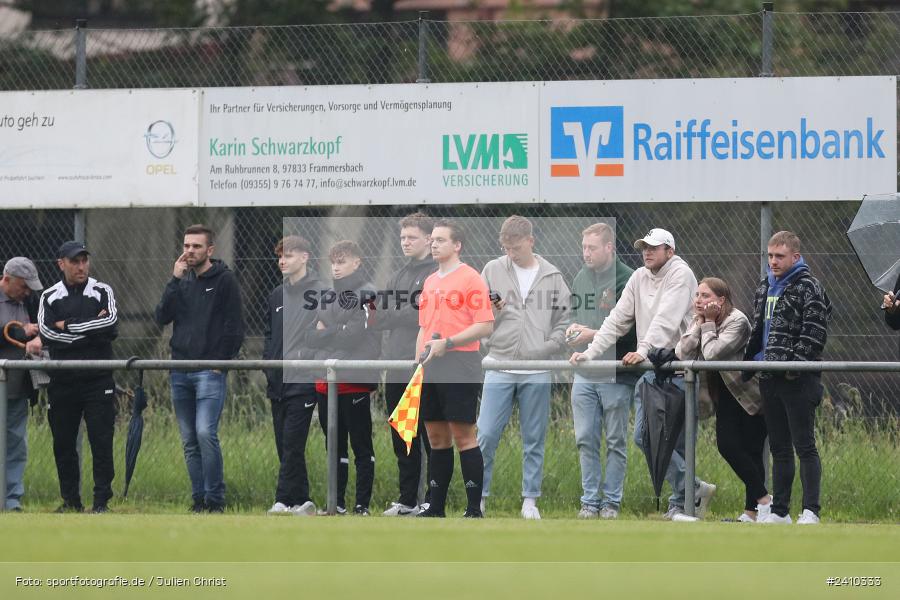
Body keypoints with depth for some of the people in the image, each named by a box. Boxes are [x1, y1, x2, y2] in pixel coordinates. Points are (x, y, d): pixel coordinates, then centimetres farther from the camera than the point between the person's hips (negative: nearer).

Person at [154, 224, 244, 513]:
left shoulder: (224, 281, -1)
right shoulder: (182, 281, 14)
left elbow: (234, 327, -3)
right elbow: (162, 318, 2)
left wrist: (222, 362, -9)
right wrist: (175, 279, -4)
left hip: (210, 372, -6)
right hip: (180, 372, 6)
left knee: (205, 433, -18)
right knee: (189, 440, 6)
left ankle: (215, 498, -11)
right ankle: (199, 498, 12)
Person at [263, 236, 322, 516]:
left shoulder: (320, 293, -3)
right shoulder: (276, 296, 17)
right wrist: (268, 363, 8)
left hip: (303, 380, -7)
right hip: (278, 382, 7)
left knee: (293, 443, -11)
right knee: (284, 444, 6)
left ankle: (285, 499, -12)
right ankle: (301, 499, 11)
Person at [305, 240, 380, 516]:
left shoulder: (367, 294, -6)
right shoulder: (327, 297, 18)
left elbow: (358, 333, -17)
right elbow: (313, 333, 19)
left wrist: (325, 333, -6)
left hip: (355, 381, -8)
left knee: (361, 445, -1)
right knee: (334, 444, 11)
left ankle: (363, 504, 1)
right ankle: (336, 503, 17)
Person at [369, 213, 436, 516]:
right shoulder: (399, 277, 19)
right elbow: (380, 319, 18)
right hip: (396, 374, 8)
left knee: (432, 438, -2)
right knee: (403, 441, 10)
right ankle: (407, 500, 16)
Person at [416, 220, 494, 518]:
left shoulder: (470, 279, -7)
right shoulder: (430, 282, 17)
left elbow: (485, 326, -13)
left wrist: (446, 343, -20)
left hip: (460, 368, -7)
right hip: (431, 372, 7)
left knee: (463, 436, -7)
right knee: (437, 437, 9)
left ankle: (474, 510, -5)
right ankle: (436, 508, 13)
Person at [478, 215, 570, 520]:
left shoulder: (553, 277, 5)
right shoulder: (493, 270, 5)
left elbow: (565, 320, 8)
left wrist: (548, 348, -6)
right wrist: (490, 313, -13)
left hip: (537, 372, 0)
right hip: (500, 367, 0)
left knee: (534, 439, 6)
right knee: (486, 436, -4)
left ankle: (530, 499, 13)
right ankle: (478, 495, 6)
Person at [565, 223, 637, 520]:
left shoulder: (627, 279, -11)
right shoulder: (581, 278, 11)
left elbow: (633, 328, -14)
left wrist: (594, 334, -17)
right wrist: (573, 326, 0)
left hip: (616, 376, -6)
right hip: (584, 374, 6)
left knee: (616, 442, 4)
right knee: (586, 440, 6)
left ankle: (612, 500, 10)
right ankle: (590, 500, 12)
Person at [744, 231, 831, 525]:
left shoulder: (808, 288, -7)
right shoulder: (765, 287, 17)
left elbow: (814, 333, -15)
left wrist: (797, 365, -21)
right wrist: (748, 363, 18)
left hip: (798, 380, -8)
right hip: (770, 379, 8)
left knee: (805, 445, -8)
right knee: (779, 447, 12)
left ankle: (811, 511, -8)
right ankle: (780, 511, 16)